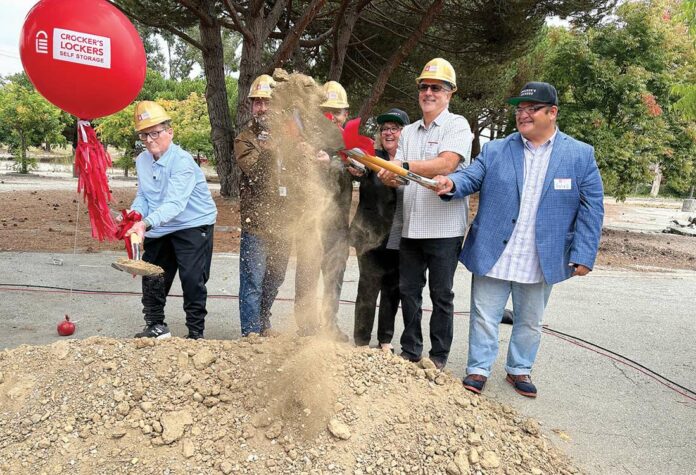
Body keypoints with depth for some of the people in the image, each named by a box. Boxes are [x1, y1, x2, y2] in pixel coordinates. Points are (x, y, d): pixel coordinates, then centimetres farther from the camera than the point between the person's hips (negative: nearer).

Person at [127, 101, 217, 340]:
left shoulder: (182, 161, -23)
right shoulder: (142, 161, 2)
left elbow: (175, 204, -35)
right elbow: (142, 197, 6)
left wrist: (146, 223, -49)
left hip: (193, 225, -8)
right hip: (160, 230, 8)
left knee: (192, 280, -9)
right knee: (152, 277, 14)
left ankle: (196, 333, 5)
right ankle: (156, 326, 32)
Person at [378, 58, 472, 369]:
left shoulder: (457, 125, -2)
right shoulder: (408, 132, 15)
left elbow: (446, 164, -19)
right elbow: (397, 175, 7)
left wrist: (406, 166, -25)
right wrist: (388, 175, -16)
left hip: (445, 228, -5)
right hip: (411, 226, 6)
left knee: (441, 294, 5)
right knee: (408, 290, 12)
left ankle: (439, 355, 19)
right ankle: (410, 350, 26)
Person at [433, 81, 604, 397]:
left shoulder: (581, 155, -1)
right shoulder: (494, 151, 3)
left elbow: (591, 208, -2)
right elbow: (471, 176, -6)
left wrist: (583, 255, -9)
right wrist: (451, 184, -30)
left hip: (542, 262, 0)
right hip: (493, 256, 0)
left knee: (529, 322, 17)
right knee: (485, 317, 8)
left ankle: (519, 370, 36)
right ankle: (478, 370, 23)